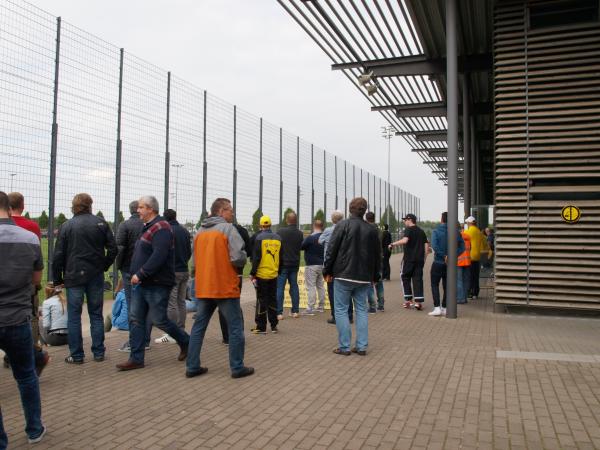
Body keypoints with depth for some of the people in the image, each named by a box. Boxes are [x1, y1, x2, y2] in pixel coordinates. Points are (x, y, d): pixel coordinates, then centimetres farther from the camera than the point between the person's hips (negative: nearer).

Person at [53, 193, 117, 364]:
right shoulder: (101, 223, 0)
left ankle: (76, 355, 10)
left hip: (74, 276, -2)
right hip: (96, 276, 2)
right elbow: (113, 249, -2)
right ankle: (99, 353, 15)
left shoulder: (66, 226, -3)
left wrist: (58, 279, 6)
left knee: (74, 316, 7)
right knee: (96, 314, 10)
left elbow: (58, 255, -3)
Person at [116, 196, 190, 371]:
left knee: (158, 319, -3)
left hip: (157, 284, -10)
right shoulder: (147, 228, 18)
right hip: (141, 284, 10)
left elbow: (159, 256, -26)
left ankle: (185, 342, 19)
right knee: (135, 319, 6)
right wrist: (137, 276, 14)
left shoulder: (161, 228, -15)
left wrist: (140, 274, -25)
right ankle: (136, 358, 12)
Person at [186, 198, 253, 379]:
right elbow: (239, 258, -18)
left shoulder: (200, 232, 10)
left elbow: (195, 261, 15)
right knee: (235, 328, 5)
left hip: (203, 288, 6)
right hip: (226, 287, -6)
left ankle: (192, 366, 17)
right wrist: (242, 260, 2)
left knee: (198, 327, 13)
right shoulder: (228, 228, -10)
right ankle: (237, 367, 10)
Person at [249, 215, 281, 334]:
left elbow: (256, 257, -13)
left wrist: (252, 273, -7)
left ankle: (261, 327, 5)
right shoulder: (278, 238, 6)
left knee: (262, 300, 1)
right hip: (274, 274, 5)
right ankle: (274, 325, 19)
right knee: (273, 299, 14)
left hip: (262, 275, -5)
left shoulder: (259, 237, -10)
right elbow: (280, 257, 10)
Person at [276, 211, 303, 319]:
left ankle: (279, 313, -3)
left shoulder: (280, 231, -12)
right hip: (295, 264, 4)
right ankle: (295, 311, 16)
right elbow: (301, 246, 10)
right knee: (294, 287, 13)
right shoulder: (300, 233, 1)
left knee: (280, 288, -1)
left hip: (282, 263, -4)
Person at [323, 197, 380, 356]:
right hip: (364, 277, 4)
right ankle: (362, 346, 12)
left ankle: (344, 346, 4)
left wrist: (327, 270, 1)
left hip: (344, 275, -4)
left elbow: (331, 249, -8)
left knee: (341, 310, 3)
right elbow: (377, 255, 12)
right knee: (361, 310, 12)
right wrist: (375, 276, 20)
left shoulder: (342, 225, -7)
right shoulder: (372, 229, 6)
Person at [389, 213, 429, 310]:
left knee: (405, 277, 9)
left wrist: (393, 244, -16)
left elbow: (405, 240, -25)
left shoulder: (408, 230, -6)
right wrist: (424, 258, 17)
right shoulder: (421, 231, 15)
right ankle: (418, 301, 0)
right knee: (418, 279, 5)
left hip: (409, 259, -5)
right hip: (419, 259, 5)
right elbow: (426, 245, 13)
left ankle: (408, 300, 8)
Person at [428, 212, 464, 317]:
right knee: (447, 286, 12)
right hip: (450, 264, 4)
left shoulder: (436, 231, -10)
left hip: (438, 262, -4)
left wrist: (444, 256, -17)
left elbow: (434, 246, -23)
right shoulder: (455, 232, 1)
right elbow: (462, 247, -4)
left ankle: (437, 307, -4)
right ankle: (444, 308, 15)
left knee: (434, 284, 6)